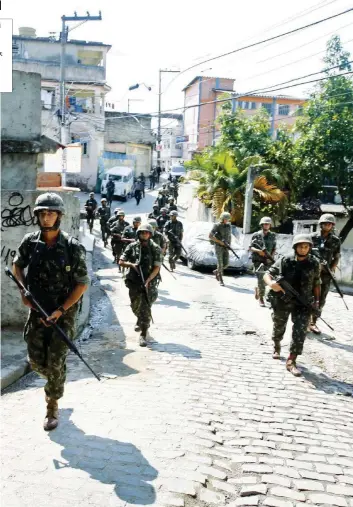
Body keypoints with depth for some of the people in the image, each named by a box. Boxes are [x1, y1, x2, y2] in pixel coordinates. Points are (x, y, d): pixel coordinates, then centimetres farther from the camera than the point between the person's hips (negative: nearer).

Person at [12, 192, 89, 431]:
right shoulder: (30, 242, -5)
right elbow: (17, 265, 15)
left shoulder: (73, 247, -16)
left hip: (64, 314, -3)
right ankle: (57, 381, 42)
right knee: (36, 361, 10)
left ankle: (53, 407, 19)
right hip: (37, 311, 4)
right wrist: (24, 291, 0)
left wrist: (61, 310, -17)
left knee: (55, 363, -1)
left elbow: (83, 284, -11)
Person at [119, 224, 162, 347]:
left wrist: (147, 281, -20)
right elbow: (121, 262, 3)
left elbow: (157, 267, -9)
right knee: (135, 307, 16)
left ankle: (143, 335, -2)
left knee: (146, 309, -8)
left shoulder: (155, 249, -6)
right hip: (134, 282, 3)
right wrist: (131, 264, -17)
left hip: (149, 283, -3)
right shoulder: (132, 247, 1)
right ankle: (140, 321, 48)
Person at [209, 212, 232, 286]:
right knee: (220, 264, -8)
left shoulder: (229, 225, 8)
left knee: (226, 264, 0)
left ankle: (216, 272, 28)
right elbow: (210, 236, -15)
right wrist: (220, 242, -17)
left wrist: (229, 245, 6)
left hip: (225, 247, 5)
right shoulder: (217, 226, -10)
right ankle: (220, 280, 3)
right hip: (218, 247, -5)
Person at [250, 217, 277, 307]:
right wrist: (258, 251, -19)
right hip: (258, 260, -3)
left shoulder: (272, 235, 6)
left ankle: (257, 289, 36)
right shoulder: (256, 235, -2)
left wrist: (271, 256, -7)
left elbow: (274, 249, 9)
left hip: (268, 261, 4)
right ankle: (261, 298, -1)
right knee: (261, 278, -13)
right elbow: (251, 247, -1)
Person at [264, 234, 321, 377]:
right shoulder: (285, 261, -9)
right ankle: (276, 347, 49)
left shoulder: (314, 264, -2)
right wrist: (271, 283, -32)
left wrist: (317, 301, 4)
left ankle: (291, 361, -6)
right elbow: (267, 274, -10)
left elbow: (316, 283, 10)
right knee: (279, 328, 19)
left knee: (300, 331, -12)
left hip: (303, 303, 0)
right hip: (282, 301, 0)